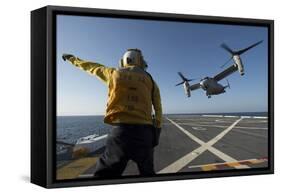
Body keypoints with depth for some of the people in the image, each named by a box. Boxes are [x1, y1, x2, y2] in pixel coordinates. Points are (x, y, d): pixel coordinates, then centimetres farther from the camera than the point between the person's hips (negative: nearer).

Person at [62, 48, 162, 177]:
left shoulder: (115, 73, 13)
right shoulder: (150, 80, 13)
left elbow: (92, 67, 29)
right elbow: (158, 110, 7)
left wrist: (73, 59, 47)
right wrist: (156, 131, 14)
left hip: (121, 130, -1)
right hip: (144, 132, 1)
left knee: (104, 175, 7)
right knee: (148, 173, 20)